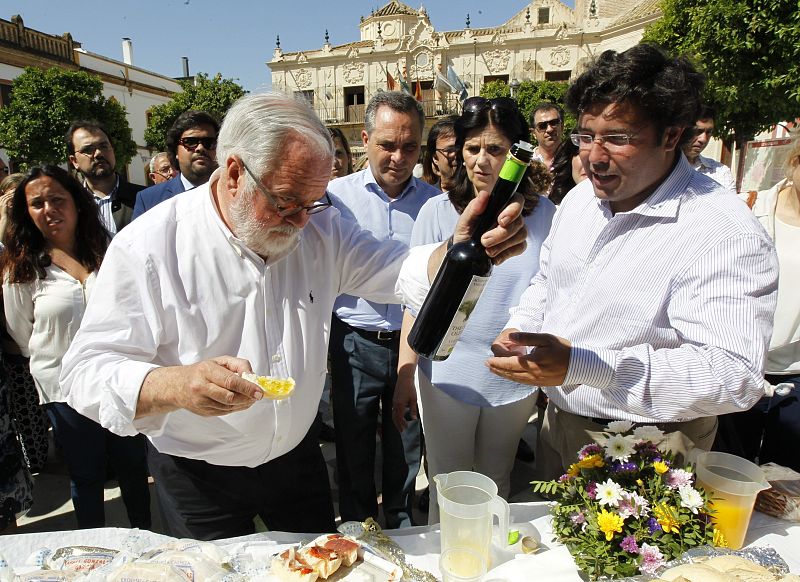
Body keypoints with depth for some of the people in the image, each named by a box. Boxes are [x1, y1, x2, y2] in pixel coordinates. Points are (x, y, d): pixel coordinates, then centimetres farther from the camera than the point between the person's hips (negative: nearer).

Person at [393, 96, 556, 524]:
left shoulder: (543, 214, -3)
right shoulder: (438, 210, -6)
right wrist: (404, 376, -4)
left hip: (515, 378, 2)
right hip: (448, 374, -1)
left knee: (495, 486, 21)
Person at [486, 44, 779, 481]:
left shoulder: (725, 234, -24)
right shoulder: (579, 199, 0)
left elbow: (733, 374, -33)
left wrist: (579, 364, -42)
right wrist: (519, 330, -4)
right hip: (558, 422, 7)